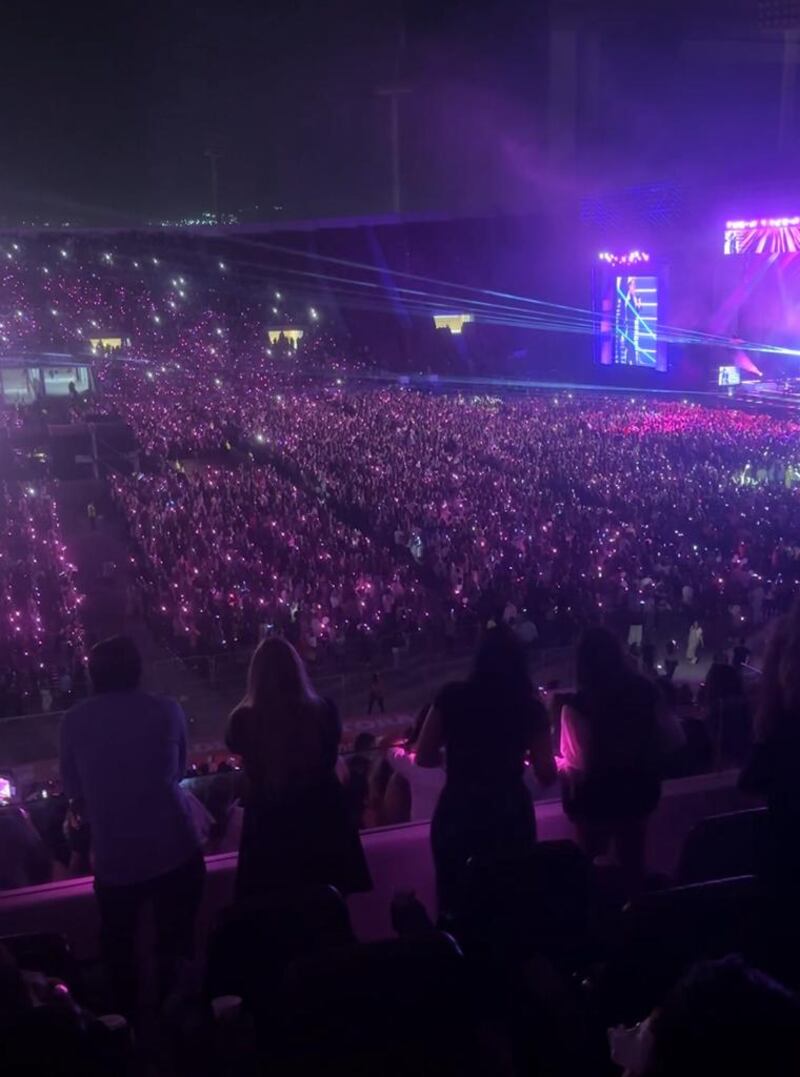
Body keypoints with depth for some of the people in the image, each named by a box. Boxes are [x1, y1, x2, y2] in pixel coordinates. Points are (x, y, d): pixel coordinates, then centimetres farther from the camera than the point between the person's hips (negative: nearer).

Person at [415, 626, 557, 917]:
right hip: (510, 816, 0)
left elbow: (424, 757, -1)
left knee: (455, 901, 16)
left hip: (457, 815, 0)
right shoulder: (531, 707, -5)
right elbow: (547, 774, -3)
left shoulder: (451, 697, -5)